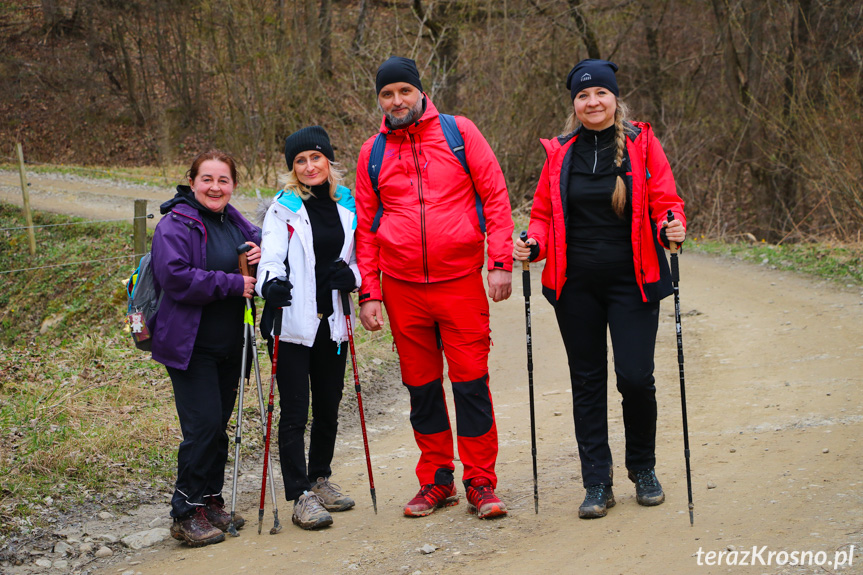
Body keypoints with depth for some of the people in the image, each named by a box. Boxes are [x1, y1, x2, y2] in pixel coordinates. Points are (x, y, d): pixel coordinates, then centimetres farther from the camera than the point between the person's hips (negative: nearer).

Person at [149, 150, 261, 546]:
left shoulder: (233, 221, 11)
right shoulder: (175, 225, -12)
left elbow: (260, 239, 25)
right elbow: (176, 277, -23)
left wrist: (262, 250, 0)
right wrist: (233, 284, -21)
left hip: (229, 345, 8)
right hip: (189, 346, -8)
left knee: (218, 424, 13)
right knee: (203, 425, -12)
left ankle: (211, 502, 25)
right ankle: (186, 514, -2)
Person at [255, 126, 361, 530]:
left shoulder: (348, 206, 10)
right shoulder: (283, 208, -3)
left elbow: (358, 257, 17)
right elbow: (271, 258, -13)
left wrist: (352, 275, -7)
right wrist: (271, 284, -36)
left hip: (332, 322, 4)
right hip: (293, 322, -4)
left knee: (329, 407, 13)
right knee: (294, 410, -4)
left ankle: (320, 478, 32)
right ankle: (301, 497, 2)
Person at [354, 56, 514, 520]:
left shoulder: (459, 132, 1)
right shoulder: (372, 152, 8)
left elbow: (494, 195, 0)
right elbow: (366, 225, 9)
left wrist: (500, 261, -8)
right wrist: (368, 292, 3)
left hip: (460, 281, -2)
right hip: (401, 287, 3)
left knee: (471, 381, -2)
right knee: (421, 385, 9)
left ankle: (481, 482, 9)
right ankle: (436, 480, 21)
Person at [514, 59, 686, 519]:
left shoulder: (642, 144, 1)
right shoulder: (560, 153, 7)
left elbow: (665, 201, 0)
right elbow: (544, 213, 10)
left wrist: (670, 228, -21)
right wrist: (533, 244, -9)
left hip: (631, 282, -2)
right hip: (576, 286, 2)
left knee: (635, 377, -6)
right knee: (587, 381, 6)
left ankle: (642, 468, 20)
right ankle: (597, 484, 15)